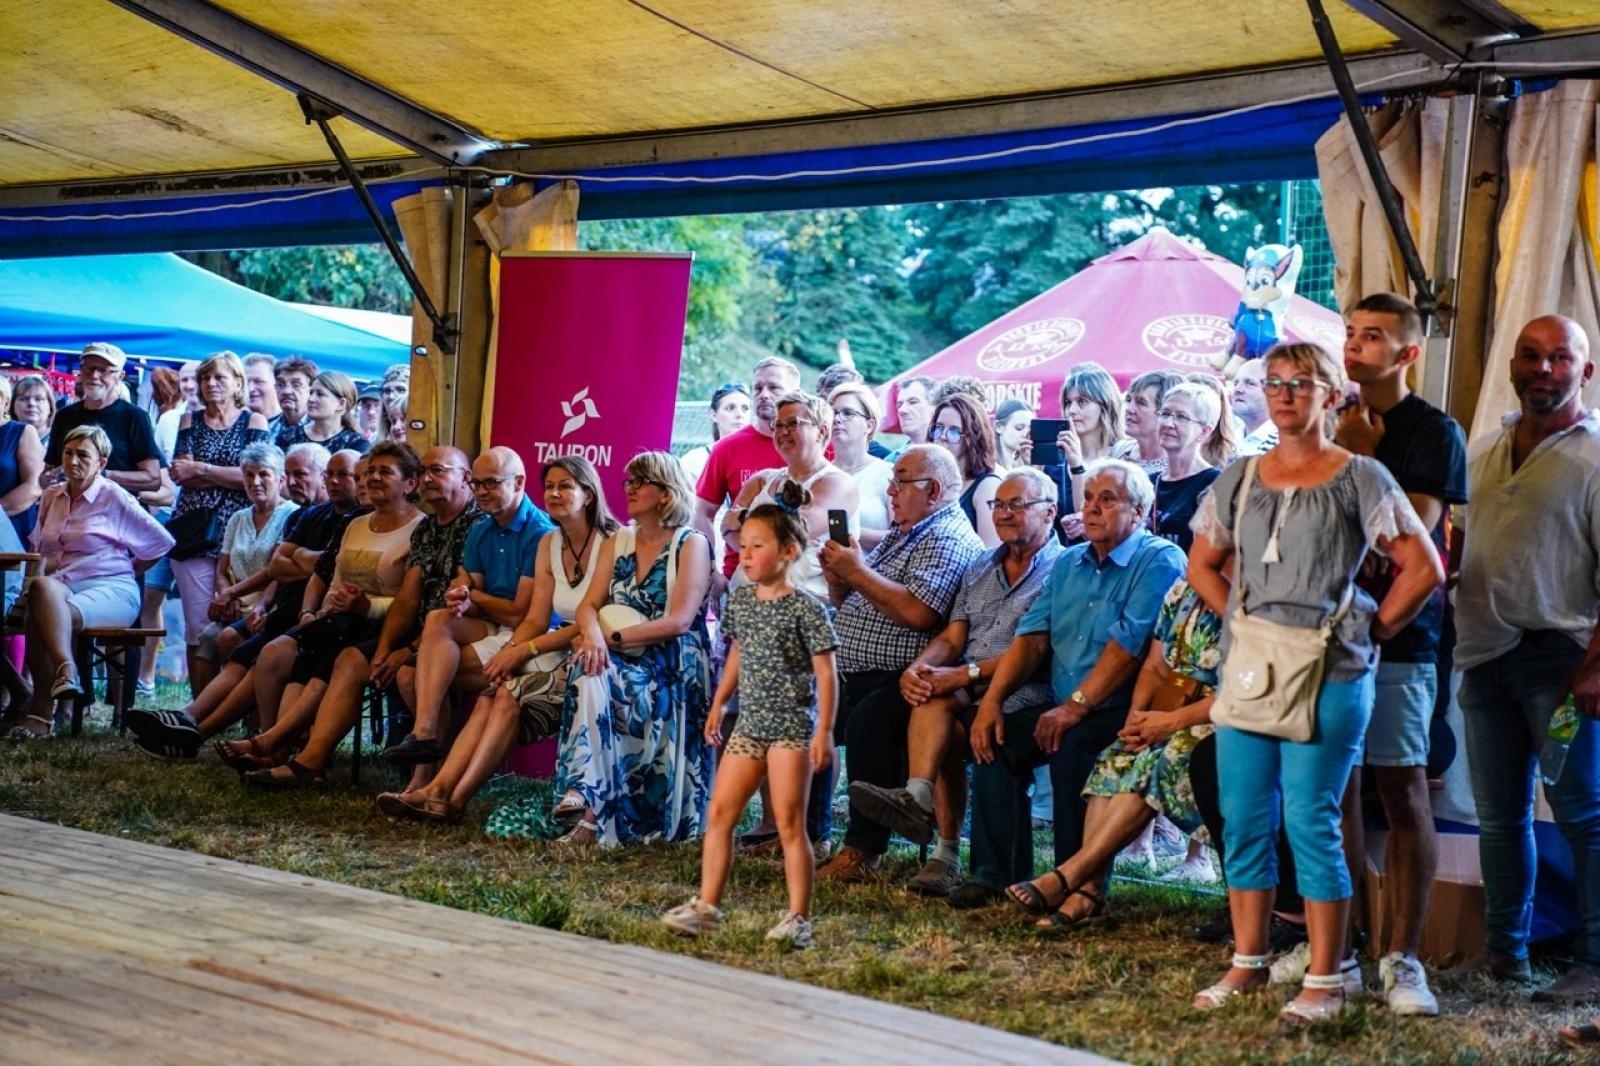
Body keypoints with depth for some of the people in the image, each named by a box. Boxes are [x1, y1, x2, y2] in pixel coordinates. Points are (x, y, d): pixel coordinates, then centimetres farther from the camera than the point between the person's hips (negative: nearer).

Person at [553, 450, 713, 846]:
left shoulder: (691, 544, -1)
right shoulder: (617, 542, 17)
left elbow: (679, 621, -12)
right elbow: (589, 605, 6)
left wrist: (613, 638, -18)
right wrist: (593, 636, -18)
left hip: (673, 670, -4)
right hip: (621, 663, 4)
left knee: (597, 684, -33)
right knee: (588, 675, -31)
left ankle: (591, 814, -32)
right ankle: (588, 809, -39)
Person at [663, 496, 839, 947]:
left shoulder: (805, 608, -11)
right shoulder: (740, 600, 8)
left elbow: (826, 673, -11)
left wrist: (824, 731, -15)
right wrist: (719, 704, 21)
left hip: (792, 727, -7)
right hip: (749, 724, 7)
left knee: (789, 824, -4)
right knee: (719, 812, 5)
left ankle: (799, 917, 3)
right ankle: (707, 905, 12)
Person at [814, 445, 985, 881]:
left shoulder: (947, 540, -10)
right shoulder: (901, 534, 22)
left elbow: (918, 613, -26)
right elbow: (847, 605, 27)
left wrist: (859, 572, -16)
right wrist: (838, 575, 4)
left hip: (900, 681, -11)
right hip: (853, 675, 11)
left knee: (868, 720, -34)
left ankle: (863, 853, -30)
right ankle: (810, 831, 18)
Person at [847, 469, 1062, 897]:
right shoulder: (980, 568, 22)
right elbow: (950, 639, 13)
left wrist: (965, 675, -21)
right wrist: (916, 669, -9)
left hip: (1023, 691, -5)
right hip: (964, 690, 5)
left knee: (939, 703, -31)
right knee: (947, 733, -27)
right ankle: (945, 855, -31)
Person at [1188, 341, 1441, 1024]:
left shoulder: (1358, 478, -2)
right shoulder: (1239, 479, 11)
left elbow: (1424, 567, -2)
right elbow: (1202, 564, 22)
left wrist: (1372, 629, -3)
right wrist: (1240, 619, 10)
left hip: (1329, 674, -5)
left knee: (1311, 821, -5)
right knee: (1243, 819, 7)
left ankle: (1325, 979, 3)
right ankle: (1248, 962, 19)